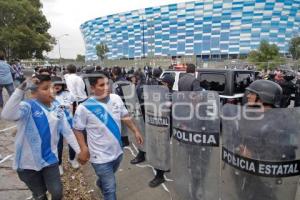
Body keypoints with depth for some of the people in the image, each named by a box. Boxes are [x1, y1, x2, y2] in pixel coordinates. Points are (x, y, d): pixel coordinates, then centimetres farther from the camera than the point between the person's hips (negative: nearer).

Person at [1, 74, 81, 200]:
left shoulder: (57, 110, -2)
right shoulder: (28, 106, -18)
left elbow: (67, 132, 3)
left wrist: (79, 151, 1)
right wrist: (22, 88, -43)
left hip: (50, 160, 3)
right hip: (28, 162, -3)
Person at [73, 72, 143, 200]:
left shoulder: (116, 98, -9)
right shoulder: (84, 108, -22)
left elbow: (125, 117, 5)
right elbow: (77, 130, -10)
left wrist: (135, 131, 5)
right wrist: (84, 149, -15)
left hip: (117, 151, 6)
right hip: (100, 157, -6)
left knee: (108, 181, 33)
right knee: (110, 188, 4)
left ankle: (101, 184, 66)